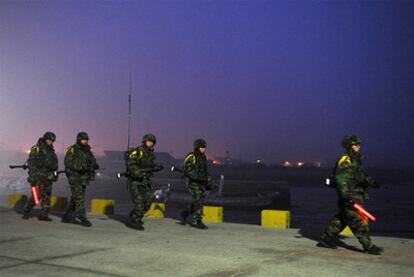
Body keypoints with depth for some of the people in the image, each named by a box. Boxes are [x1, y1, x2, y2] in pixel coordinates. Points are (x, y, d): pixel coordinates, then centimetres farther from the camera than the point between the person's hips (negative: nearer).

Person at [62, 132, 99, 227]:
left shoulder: (87, 151, 15)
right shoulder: (72, 150, -7)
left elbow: (92, 161, 14)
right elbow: (68, 162, -16)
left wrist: (94, 165, -10)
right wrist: (80, 167, -27)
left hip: (84, 178, 7)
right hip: (75, 177, -7)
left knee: (75, 199, 13)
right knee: (79, 198, -12)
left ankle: (67, 217, 22)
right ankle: (83, 219, -13)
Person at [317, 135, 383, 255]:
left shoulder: (355, 159, 17)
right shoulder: (345, 160, -14)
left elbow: (361, 175, 27)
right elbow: (340, 178, -22)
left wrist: (371, 182, 10)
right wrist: (346, 194, -29)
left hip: (355, 194, 10)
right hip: (350, 196, -10)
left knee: (341, 219, 14)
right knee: (358, 220, -5)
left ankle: (325, 239, 22)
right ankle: (368, 246, 1)